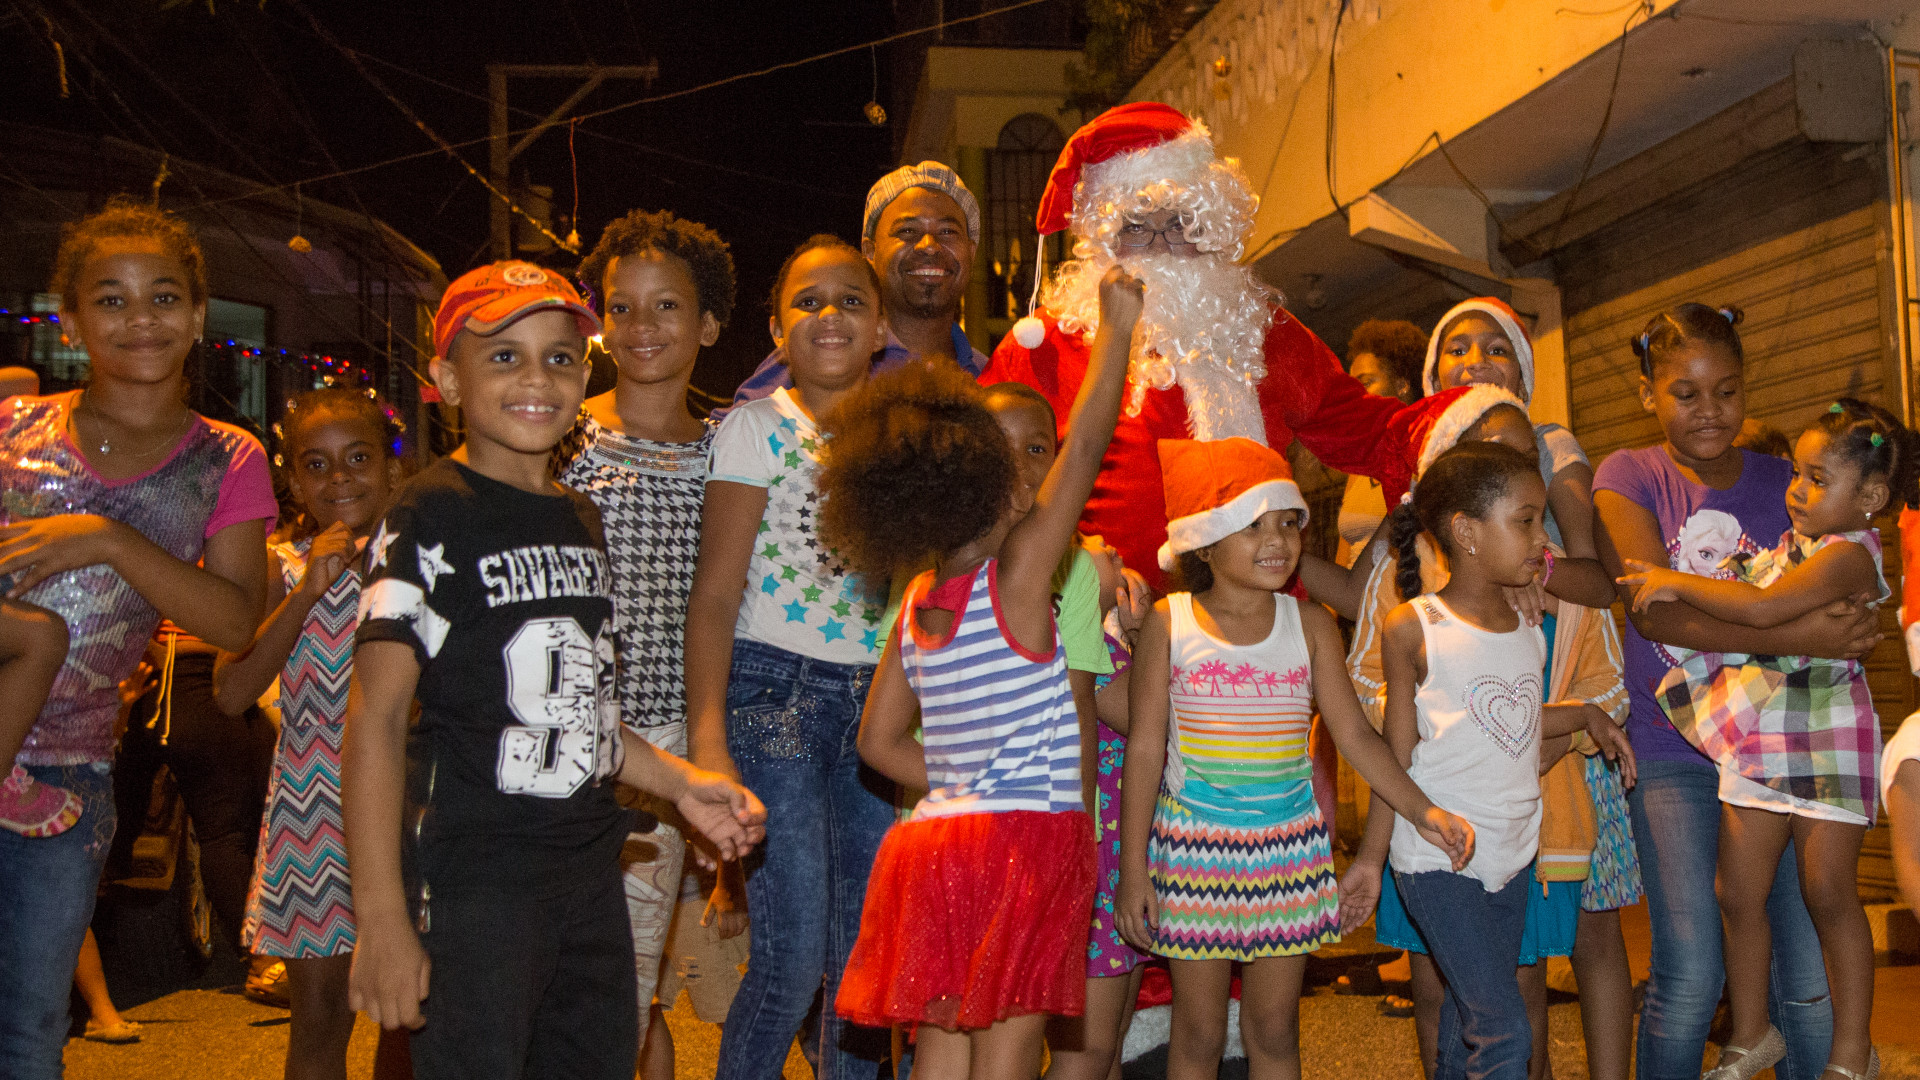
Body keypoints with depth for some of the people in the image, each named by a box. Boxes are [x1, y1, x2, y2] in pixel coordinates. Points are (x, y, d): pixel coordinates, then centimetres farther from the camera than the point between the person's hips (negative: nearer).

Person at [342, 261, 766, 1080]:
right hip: (471, 880, -7)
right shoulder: (430, 519, -9)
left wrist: (680, 782, 11)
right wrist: (382, 918, -19)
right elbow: (375, 720, -14)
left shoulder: (582, 520, 13)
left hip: (590, 871, 8)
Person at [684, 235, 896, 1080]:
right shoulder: (757, 428, -2)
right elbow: (714, 595, -7)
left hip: (876, 702, 5)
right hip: (773, 692, -4)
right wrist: (707, 741, -18)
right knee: (793, 960, -10)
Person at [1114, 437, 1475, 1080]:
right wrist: (1132, 869, -5)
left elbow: (1354, 733, 5)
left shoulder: (1309, 624, 2)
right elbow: (1145, 747, -4)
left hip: (1291, 845, 2)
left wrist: (1423, 812, -5)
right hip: (1194, 845, -2)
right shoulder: (1169, 622, -5)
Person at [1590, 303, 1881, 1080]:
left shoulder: (1784, 484, 9)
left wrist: (1849, 628, -18)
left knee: (1811, 981, -1)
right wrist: (1796, 638, -22)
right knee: (1689, 979, -9)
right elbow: (1655, 611, -13)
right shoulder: (1626, 477, 1)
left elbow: (1823, 607, 6)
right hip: (1673, 751, -2)